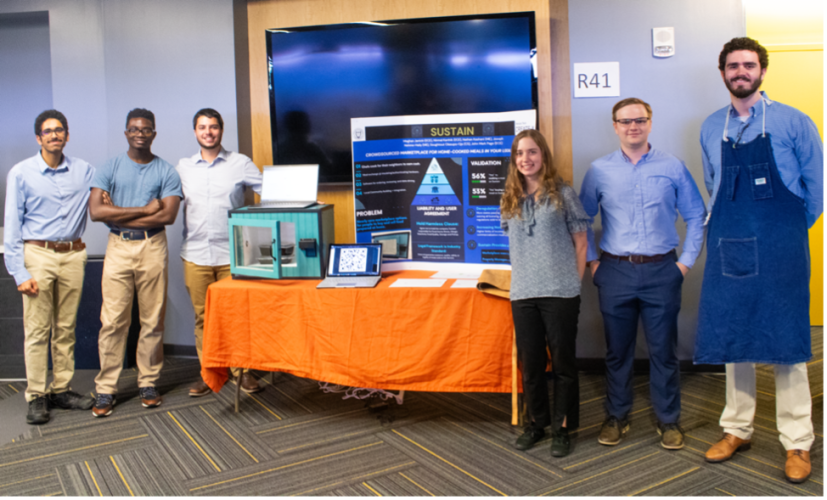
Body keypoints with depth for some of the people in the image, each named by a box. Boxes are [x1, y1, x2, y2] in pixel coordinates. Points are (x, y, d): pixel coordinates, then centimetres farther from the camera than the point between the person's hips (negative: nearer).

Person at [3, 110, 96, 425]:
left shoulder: (84, 171, 8)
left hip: (73, 255, 3)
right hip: (38, 254, -3)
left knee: (66, 329, 8)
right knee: (37, 330, -1)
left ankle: (61, 390, 18)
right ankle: (36, 397, 7)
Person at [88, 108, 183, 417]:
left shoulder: (166, 172, 6)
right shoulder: (109, 169, 7)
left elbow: (168, 215, -8)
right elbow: (96, 211, -6)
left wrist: (119, 215, -8)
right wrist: (144, 209, -10)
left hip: (153, 248, 0)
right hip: (118, 248, 0)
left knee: (152, 320, 3)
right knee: (113, 321, -1)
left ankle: (148, 383, 15)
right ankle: (106, 389, 7)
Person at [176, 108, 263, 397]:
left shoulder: (241, 164, 5)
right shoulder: (183, 168, 13)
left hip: (232, 253, -2)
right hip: (196, 254, 3)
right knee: (203, 316, 7)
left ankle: (242, 371, 13)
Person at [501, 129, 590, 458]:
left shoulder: (562, 193, 0)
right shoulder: (511, 200, 12)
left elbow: (581, 243, 3)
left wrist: (574, 282, -1)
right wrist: (520, 279, 8)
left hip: (560, 293, -4)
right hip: (523, 294, 4)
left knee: (563, 360, 4)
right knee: (530, 362, 10)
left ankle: (562, 427, 18)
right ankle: (538, 422, 26)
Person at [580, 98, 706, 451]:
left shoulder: (673, 168, 3)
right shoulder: (599, 171, 4)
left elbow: (696, 217, 7)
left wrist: (687, 261, 1)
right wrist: (592, 260, 3)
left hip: (661, 271, 0)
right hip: (615, 271, 1)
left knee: (664, 351, 7)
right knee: (617, 351, 10)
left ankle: (669, 421, 23)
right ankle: (616, 418, 25)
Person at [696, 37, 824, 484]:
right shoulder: (711, 128, 9)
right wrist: (739, 226, 15)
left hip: (780, 252, -3)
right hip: (729, 249, 3)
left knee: (786, 343, 1)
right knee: (732, 338, 9)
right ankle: (737, 430, 24)